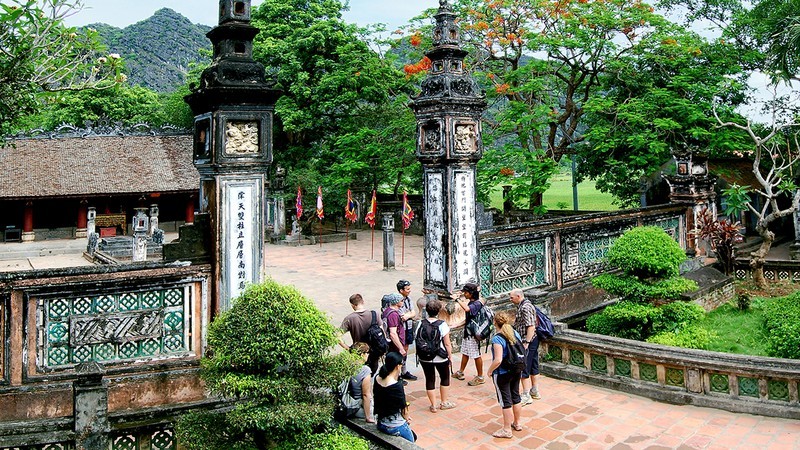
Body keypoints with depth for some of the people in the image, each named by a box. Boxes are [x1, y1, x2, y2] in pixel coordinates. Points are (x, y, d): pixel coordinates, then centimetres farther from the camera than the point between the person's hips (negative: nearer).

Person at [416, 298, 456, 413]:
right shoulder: (442, 325, -16)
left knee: (430, 380, 12)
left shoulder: (421, 324, -7)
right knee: (445, 378, 19)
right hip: (440, 358, -2)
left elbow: (417, 340, -1)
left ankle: (434, 405, 18)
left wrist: (420, 354, 13)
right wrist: (449, 357, 0)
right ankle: (444, 402, 28)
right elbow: (447, 344, -13)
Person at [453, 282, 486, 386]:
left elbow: (466, 309, -42)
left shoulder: (477, 304, -22)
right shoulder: (471, 302, 8)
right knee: (465, 353, 21)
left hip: (473, 333, -10)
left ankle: (480, 377, 11)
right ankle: (460, 372, 35)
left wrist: (458, 299, -31)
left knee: (476, 355, 0)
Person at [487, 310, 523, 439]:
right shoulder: (516, 334, -1)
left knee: (505, 401, 4)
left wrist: (490, 370, -13)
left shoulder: (497, 339, -23)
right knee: (516, 398, 20)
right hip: (516, 371, 7)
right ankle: (517, 423, 36)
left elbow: (498, 360, -29)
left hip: (502, 374, -7)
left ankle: (507, 430, 15)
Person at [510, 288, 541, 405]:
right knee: (532, 366, 18)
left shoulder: (525, 308, -19)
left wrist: (526, 343, -26)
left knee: (523, 369, -5)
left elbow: (531, 326, -25)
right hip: (533, 340, 11)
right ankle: (534, 391, 29)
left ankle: (526, 396, -1)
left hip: (528, 341, -11)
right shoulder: (523, 305, 13)